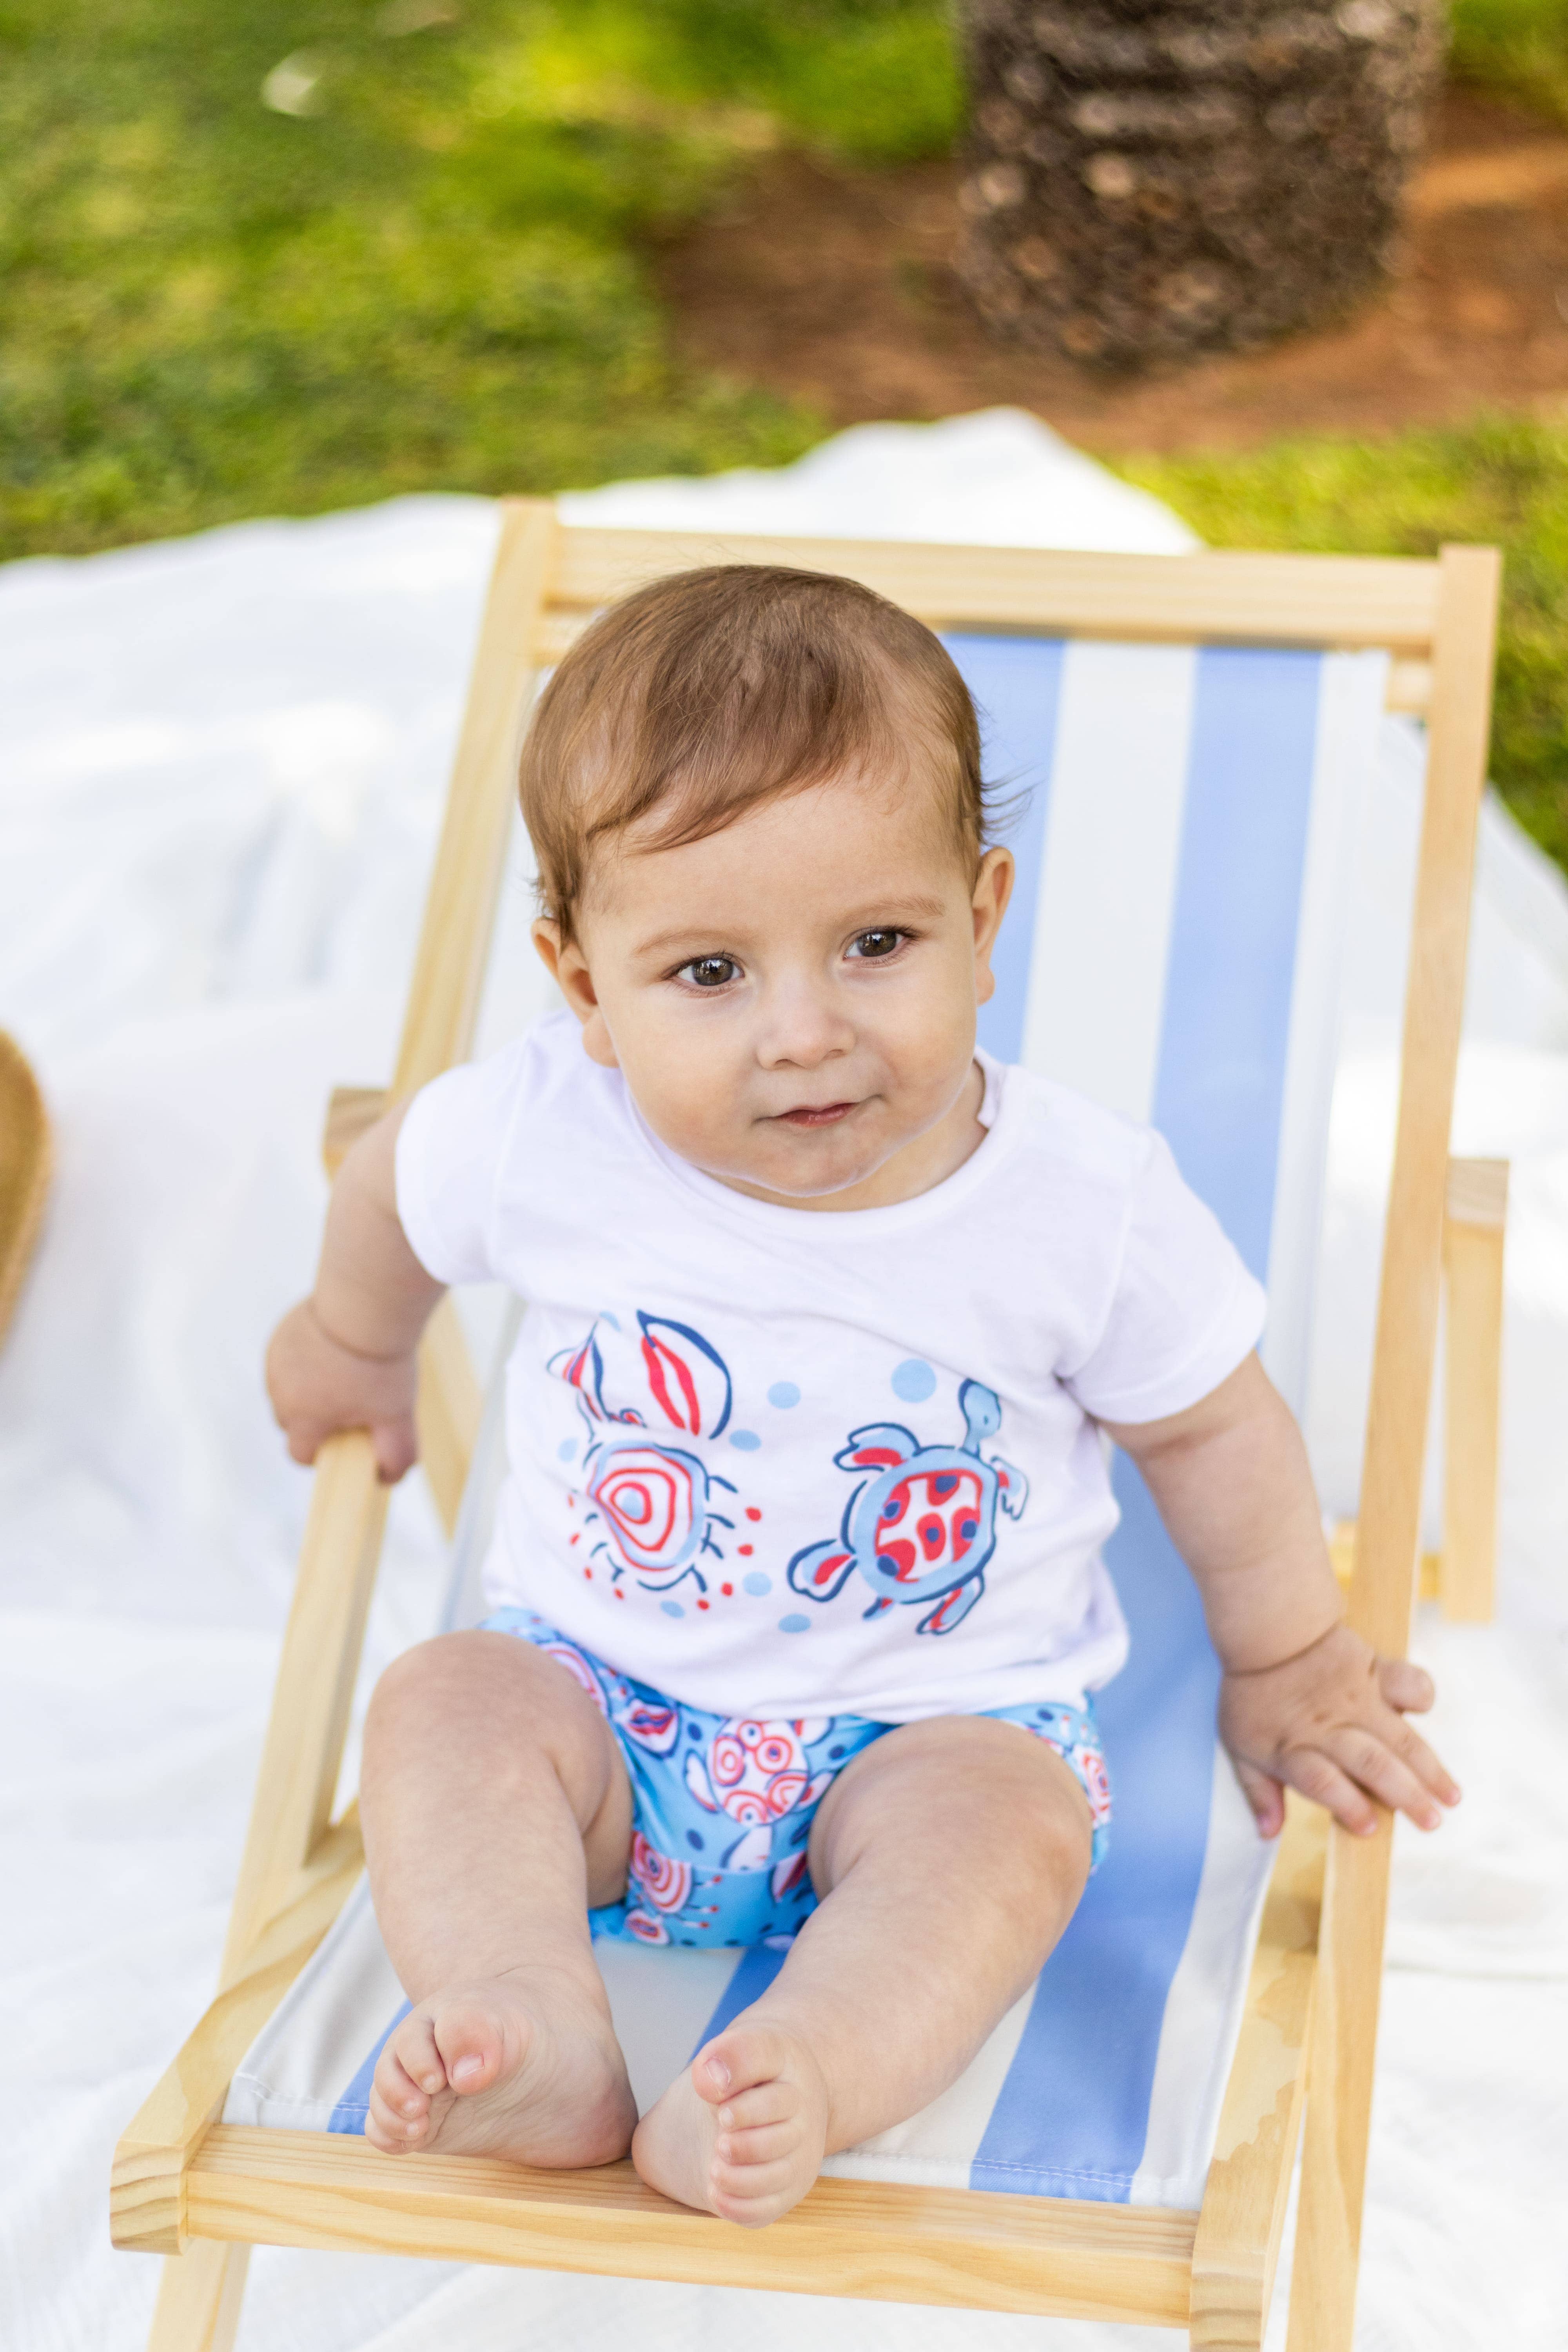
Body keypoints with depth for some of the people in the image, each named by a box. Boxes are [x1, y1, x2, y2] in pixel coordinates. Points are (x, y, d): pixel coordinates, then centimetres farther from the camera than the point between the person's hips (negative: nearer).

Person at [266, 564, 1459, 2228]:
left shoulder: (1086, 1201, -17)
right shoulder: (532, 1141, -17)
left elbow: (1208, 1431, 2)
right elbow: (389, 1187, 9)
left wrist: (1284, 1664, 15)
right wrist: (353, 1341, 30)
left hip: (932, 1726, -1)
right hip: (599, 1688, 2)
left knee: (1011, 1816, -31)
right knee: (442, 1704, -25)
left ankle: (795, 2086, -47)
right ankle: (535, 2040, -39)